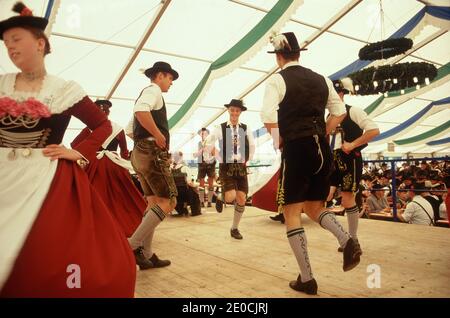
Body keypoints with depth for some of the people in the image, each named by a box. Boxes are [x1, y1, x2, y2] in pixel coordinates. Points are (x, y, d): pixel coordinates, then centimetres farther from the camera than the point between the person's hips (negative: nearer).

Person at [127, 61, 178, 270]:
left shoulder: (147, 93, 27)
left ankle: (146, 254, 12)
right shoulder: (153, 90, -4)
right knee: (169, 201, -10)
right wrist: (159, 136, -20)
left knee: (154, 202, 10)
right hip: (152, 153, -10)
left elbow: (133, 129, 30)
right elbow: (140, 110, -28)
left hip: (141, 153, 10)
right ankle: (132, 245, -10)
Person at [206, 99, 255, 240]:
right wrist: (222, 158, 0)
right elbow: (208, 145, 1)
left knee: (242, 199, -1)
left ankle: (234, 228, 18)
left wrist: (247, 160, 10)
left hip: (241, 167, 3)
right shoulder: (220, 128, -4)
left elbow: (252, 146, 16)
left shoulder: (246, 128, 4)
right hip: (226, 166, -3)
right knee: (231, 197, -19)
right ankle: (221, 198, 20)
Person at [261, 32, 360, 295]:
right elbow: (340, 112, 17)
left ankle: (307, 279, 5)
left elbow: (268, 117, -17)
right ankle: (347, 241, -7)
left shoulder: (277, 80, -2)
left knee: (291, 212, 4)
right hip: (322, 148, 6)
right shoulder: (321, 79, 15)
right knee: (314, 207, 20)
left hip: (296, 148, -6)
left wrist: (278, 140, -1)